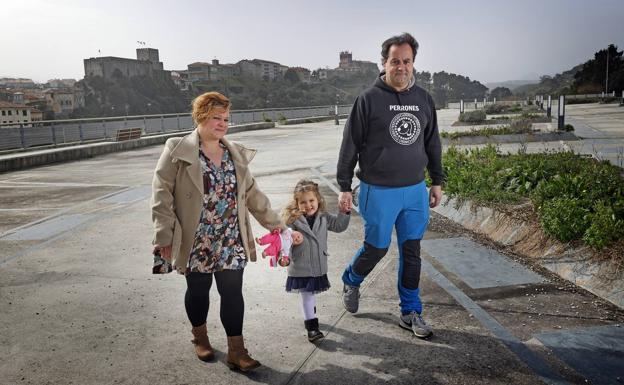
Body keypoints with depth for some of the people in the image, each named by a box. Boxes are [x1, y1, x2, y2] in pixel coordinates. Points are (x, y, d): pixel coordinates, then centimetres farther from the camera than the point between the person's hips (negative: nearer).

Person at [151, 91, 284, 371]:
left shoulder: (235, 154, 8)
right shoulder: (177, 152, -7)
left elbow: (251, 192, 14)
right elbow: (162, 194, -8)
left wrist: (274, 222, 14)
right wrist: (164, 236, -13)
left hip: (231, 241, 3)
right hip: (196, 242, -3)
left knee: (232, 292, 3)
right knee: (198, 290, 13)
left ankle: (236, 351, 15)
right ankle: (200, 338, 39)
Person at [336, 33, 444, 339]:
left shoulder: (423, 99, 7)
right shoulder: (369, 99, -8)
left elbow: (432, 143, 16)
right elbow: (350, 144, -6)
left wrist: (437, 181, 14)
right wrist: (345, 187, -7)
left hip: (415, 190, 4)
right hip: (379, 191, -4)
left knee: (411, 252, 8)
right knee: (377, 248, 6)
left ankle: (411, 312, 23)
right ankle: (351, 282, 37)